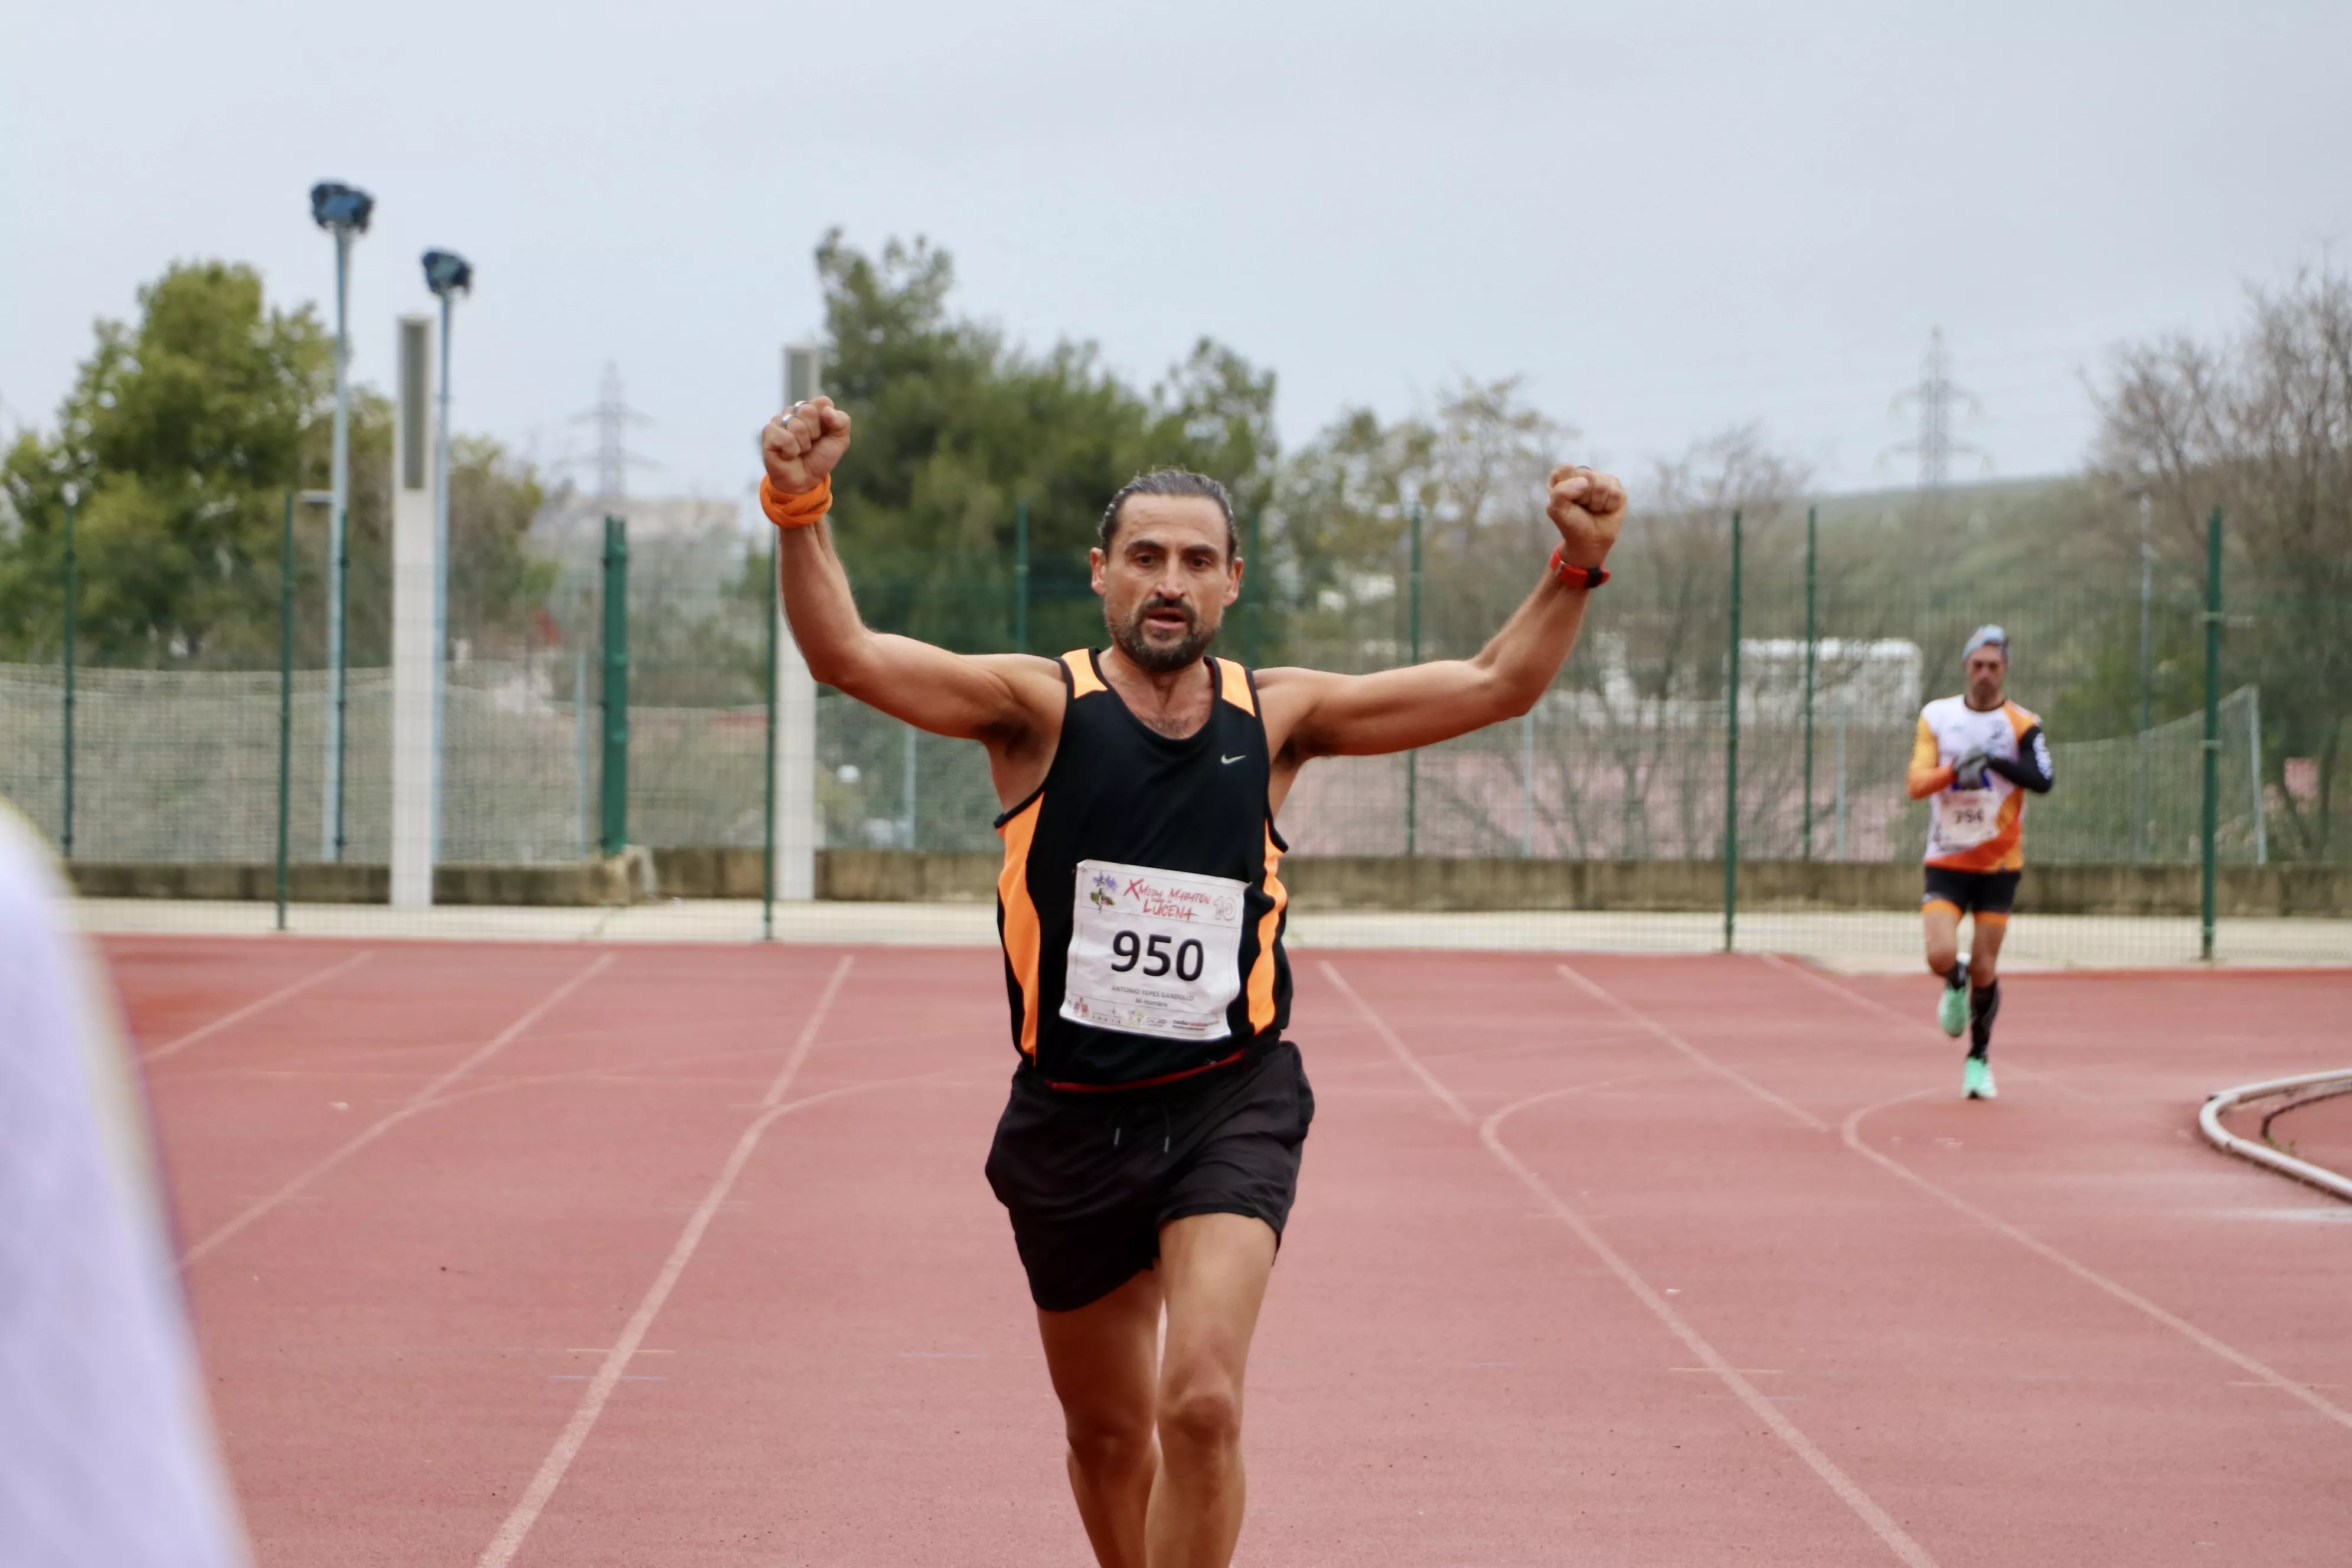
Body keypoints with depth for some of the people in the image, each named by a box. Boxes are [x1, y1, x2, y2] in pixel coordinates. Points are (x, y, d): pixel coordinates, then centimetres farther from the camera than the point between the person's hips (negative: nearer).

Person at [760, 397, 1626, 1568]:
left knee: (1202, 1404, -20)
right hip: (1070, 1119, 0)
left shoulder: (1274, 718, 2)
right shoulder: (1044, 708, -5)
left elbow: (1494, 685, 5)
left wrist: (1575, 571, -10)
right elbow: (845, 654, -17)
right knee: (1108, 1433, 16)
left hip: (1228, 1110, 0)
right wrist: (801, 511, -33)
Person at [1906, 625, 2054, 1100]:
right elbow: (1917, 783, -7)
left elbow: (2041, 780, -22)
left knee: (1984, 971, 1)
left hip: (1998, 864, -1)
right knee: (1942, 956, -17)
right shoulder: (1937, 716, 2)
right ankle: (1956, 985, 20)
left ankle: (1979, 1059, 22)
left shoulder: (2022, 724, -4)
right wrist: (1955, 768, -26)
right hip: (1945, 861, 1)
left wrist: (1992, 759, -36)